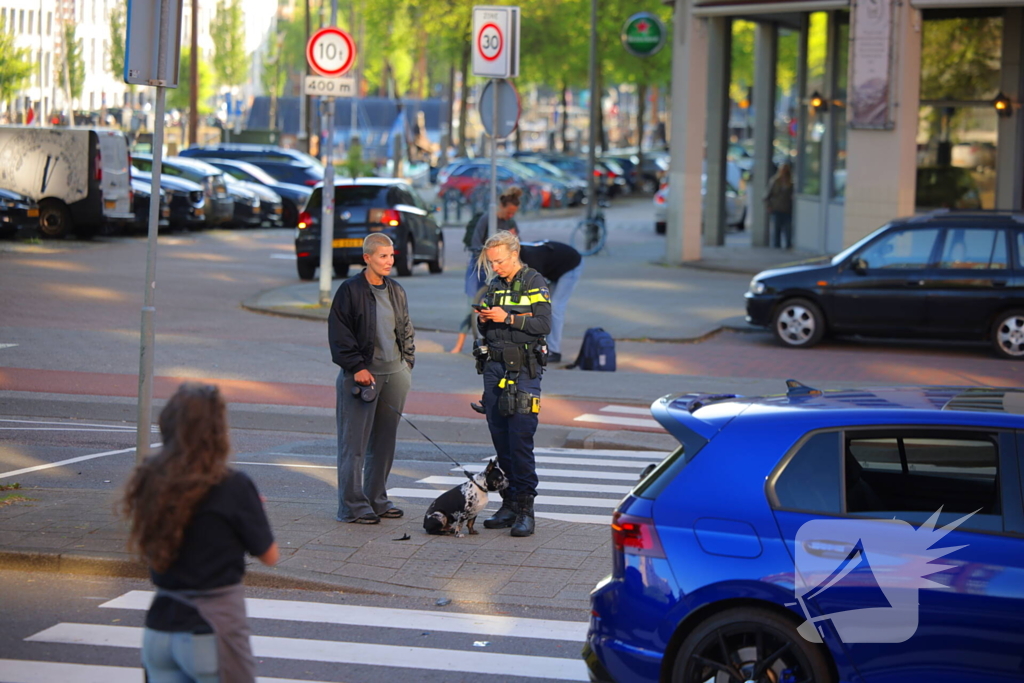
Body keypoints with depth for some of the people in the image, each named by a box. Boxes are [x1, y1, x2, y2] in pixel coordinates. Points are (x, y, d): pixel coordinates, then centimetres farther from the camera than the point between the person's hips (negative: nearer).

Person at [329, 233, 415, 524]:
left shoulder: (396, 291, 13)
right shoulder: (351, 290, -7)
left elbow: (406, 330, 22)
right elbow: (339, 333, -9)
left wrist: (407, 362, 12)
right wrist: (357, 367, -14)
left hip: (394, 374, 6)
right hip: (362, 375, -6)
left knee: (385, 441, 10)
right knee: (355, 443, -5)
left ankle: (377, 498, 20)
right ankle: (352, 506, -1)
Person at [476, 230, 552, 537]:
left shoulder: (534, 282, -3)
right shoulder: (495, 286, 16)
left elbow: (544, 324, -14)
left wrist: (507, 318, -20)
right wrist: (484, 321, -2)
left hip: (522, 370, -6)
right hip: (494, 367, 6)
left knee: (520, 439, -11)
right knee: (500, 439, 5)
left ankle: (525, 508, -9)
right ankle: (509, 504, 9)